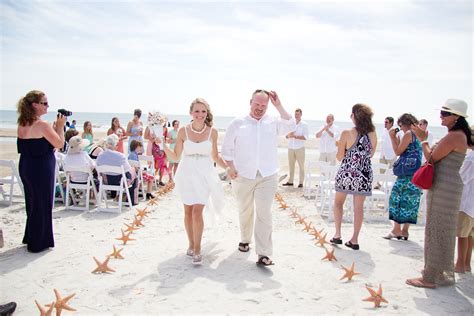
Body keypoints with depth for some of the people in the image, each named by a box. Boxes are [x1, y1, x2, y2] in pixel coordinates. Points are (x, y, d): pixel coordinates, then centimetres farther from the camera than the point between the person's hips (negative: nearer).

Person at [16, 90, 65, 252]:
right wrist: (60, 126, -5)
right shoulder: (42, 125, -20)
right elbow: (59, 144, -14)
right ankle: (39, 243, 15)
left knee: (32, 202, 21)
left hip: (25, 166, 8)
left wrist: (54, 127, 9)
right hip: (41, 169, -8)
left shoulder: (22, 124, 6)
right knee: (43, 204, 5)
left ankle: (31, 237, 34)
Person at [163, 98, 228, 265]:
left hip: (205, 174, -1)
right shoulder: (183, 131, -3)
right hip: (187, 174, 1)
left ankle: (197, 249, 4)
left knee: (197, 211, -10)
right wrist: (163, 144, -13)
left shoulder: (212, 132, -2)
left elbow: (215, 156, 10)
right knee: (188, 211, 9)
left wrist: (228, 168, 2)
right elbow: (175, 156, 1)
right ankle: (191, 244, 27)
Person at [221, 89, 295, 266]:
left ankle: (263, 254, -6)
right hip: (242, 176, 1)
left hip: (267, 176, 0)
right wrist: (231, 168, -6)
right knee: (245, 211, 15)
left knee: (264, 214, -8)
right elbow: (227, 149, 5)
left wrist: (278, 106, -12)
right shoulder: (238, 123, 3)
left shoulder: (273, 122, 5)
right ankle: (245, 239, 38)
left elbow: (290, 127, -12)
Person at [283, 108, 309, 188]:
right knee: (291, 165, 5)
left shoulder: (304, 124, 0)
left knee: (301, 166, -2)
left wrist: (295, 136, -17)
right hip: (291, 148, 4)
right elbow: (286, 136, 12)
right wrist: (288, 135, -12)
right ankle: (290, 181, 12)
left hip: (300, 148, -4)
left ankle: (301, 182, 2)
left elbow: (305, 137, -9)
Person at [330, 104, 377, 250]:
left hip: (346, 173, -2)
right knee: (358, 207, 9)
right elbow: (371, 154, 11)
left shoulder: (347, 133, -13)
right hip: (364, 175, 3)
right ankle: (354, 240, 14)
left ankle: (337, 234, 13)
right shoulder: (373, 135, -2)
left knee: (338, 202, 17)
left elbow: (339, 157, -8)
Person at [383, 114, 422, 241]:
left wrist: (392, 137, -2)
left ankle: (396, 230, -1)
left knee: (397, 199, -2)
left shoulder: (409, 134, -9)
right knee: (410, 201, 9)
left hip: (407, 173, -9)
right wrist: (396, 138, 17)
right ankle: (405, 230, 14)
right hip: (416, 173, 9)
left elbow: (398, 151, -9)